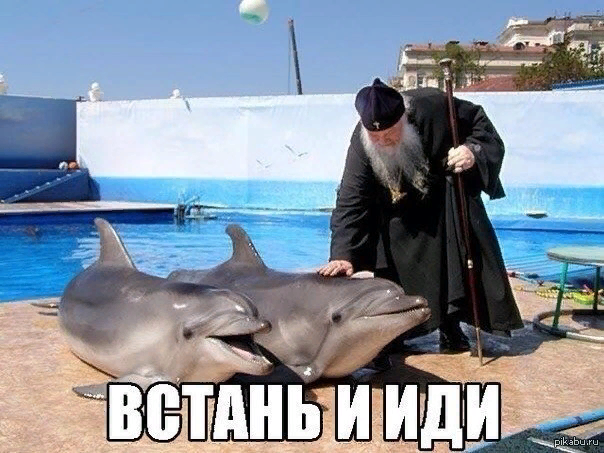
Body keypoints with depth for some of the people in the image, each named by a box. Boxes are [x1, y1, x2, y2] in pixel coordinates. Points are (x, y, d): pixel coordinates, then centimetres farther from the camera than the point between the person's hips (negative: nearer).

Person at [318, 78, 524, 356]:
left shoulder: (433, 106, -32)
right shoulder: (361, 144, -29)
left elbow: (479, 122, -12)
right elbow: (350, 202, -30)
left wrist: (474, 151, -33)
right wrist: (343, 255, -39)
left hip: (446, 194, 0)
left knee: (457, 255, -9)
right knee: (394, 268, -6)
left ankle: (451, 327, 4)